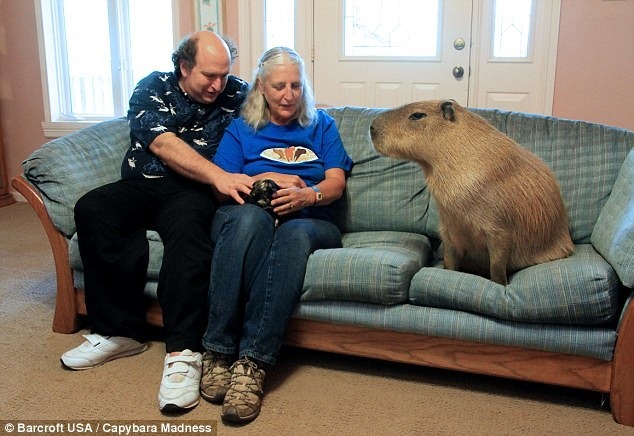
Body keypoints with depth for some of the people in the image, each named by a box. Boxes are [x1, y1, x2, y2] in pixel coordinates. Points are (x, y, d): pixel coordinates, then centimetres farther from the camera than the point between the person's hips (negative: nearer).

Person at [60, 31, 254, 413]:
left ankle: (184, 351, -38)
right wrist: (217, 175, -31)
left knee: (187, 223, -36)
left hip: (195, 192, -2)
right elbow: (164, 144, -16)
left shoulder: (237, 94, 7)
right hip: (144, 184, 2)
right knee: (91, 210, -27)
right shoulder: (152, 89, 3)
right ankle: (121, 330, -18)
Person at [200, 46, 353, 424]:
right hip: (246, 214, 0)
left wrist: (308, 195, -15)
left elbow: (337, 182, 8)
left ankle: (252, 364, -43)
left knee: (294, 234, -39)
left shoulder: (321, 125, 22)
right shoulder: (242, 129, 20)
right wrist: (268, 179, -8)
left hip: (311, 221, 1)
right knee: (251, 217, -39)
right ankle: (218, 351, -37)